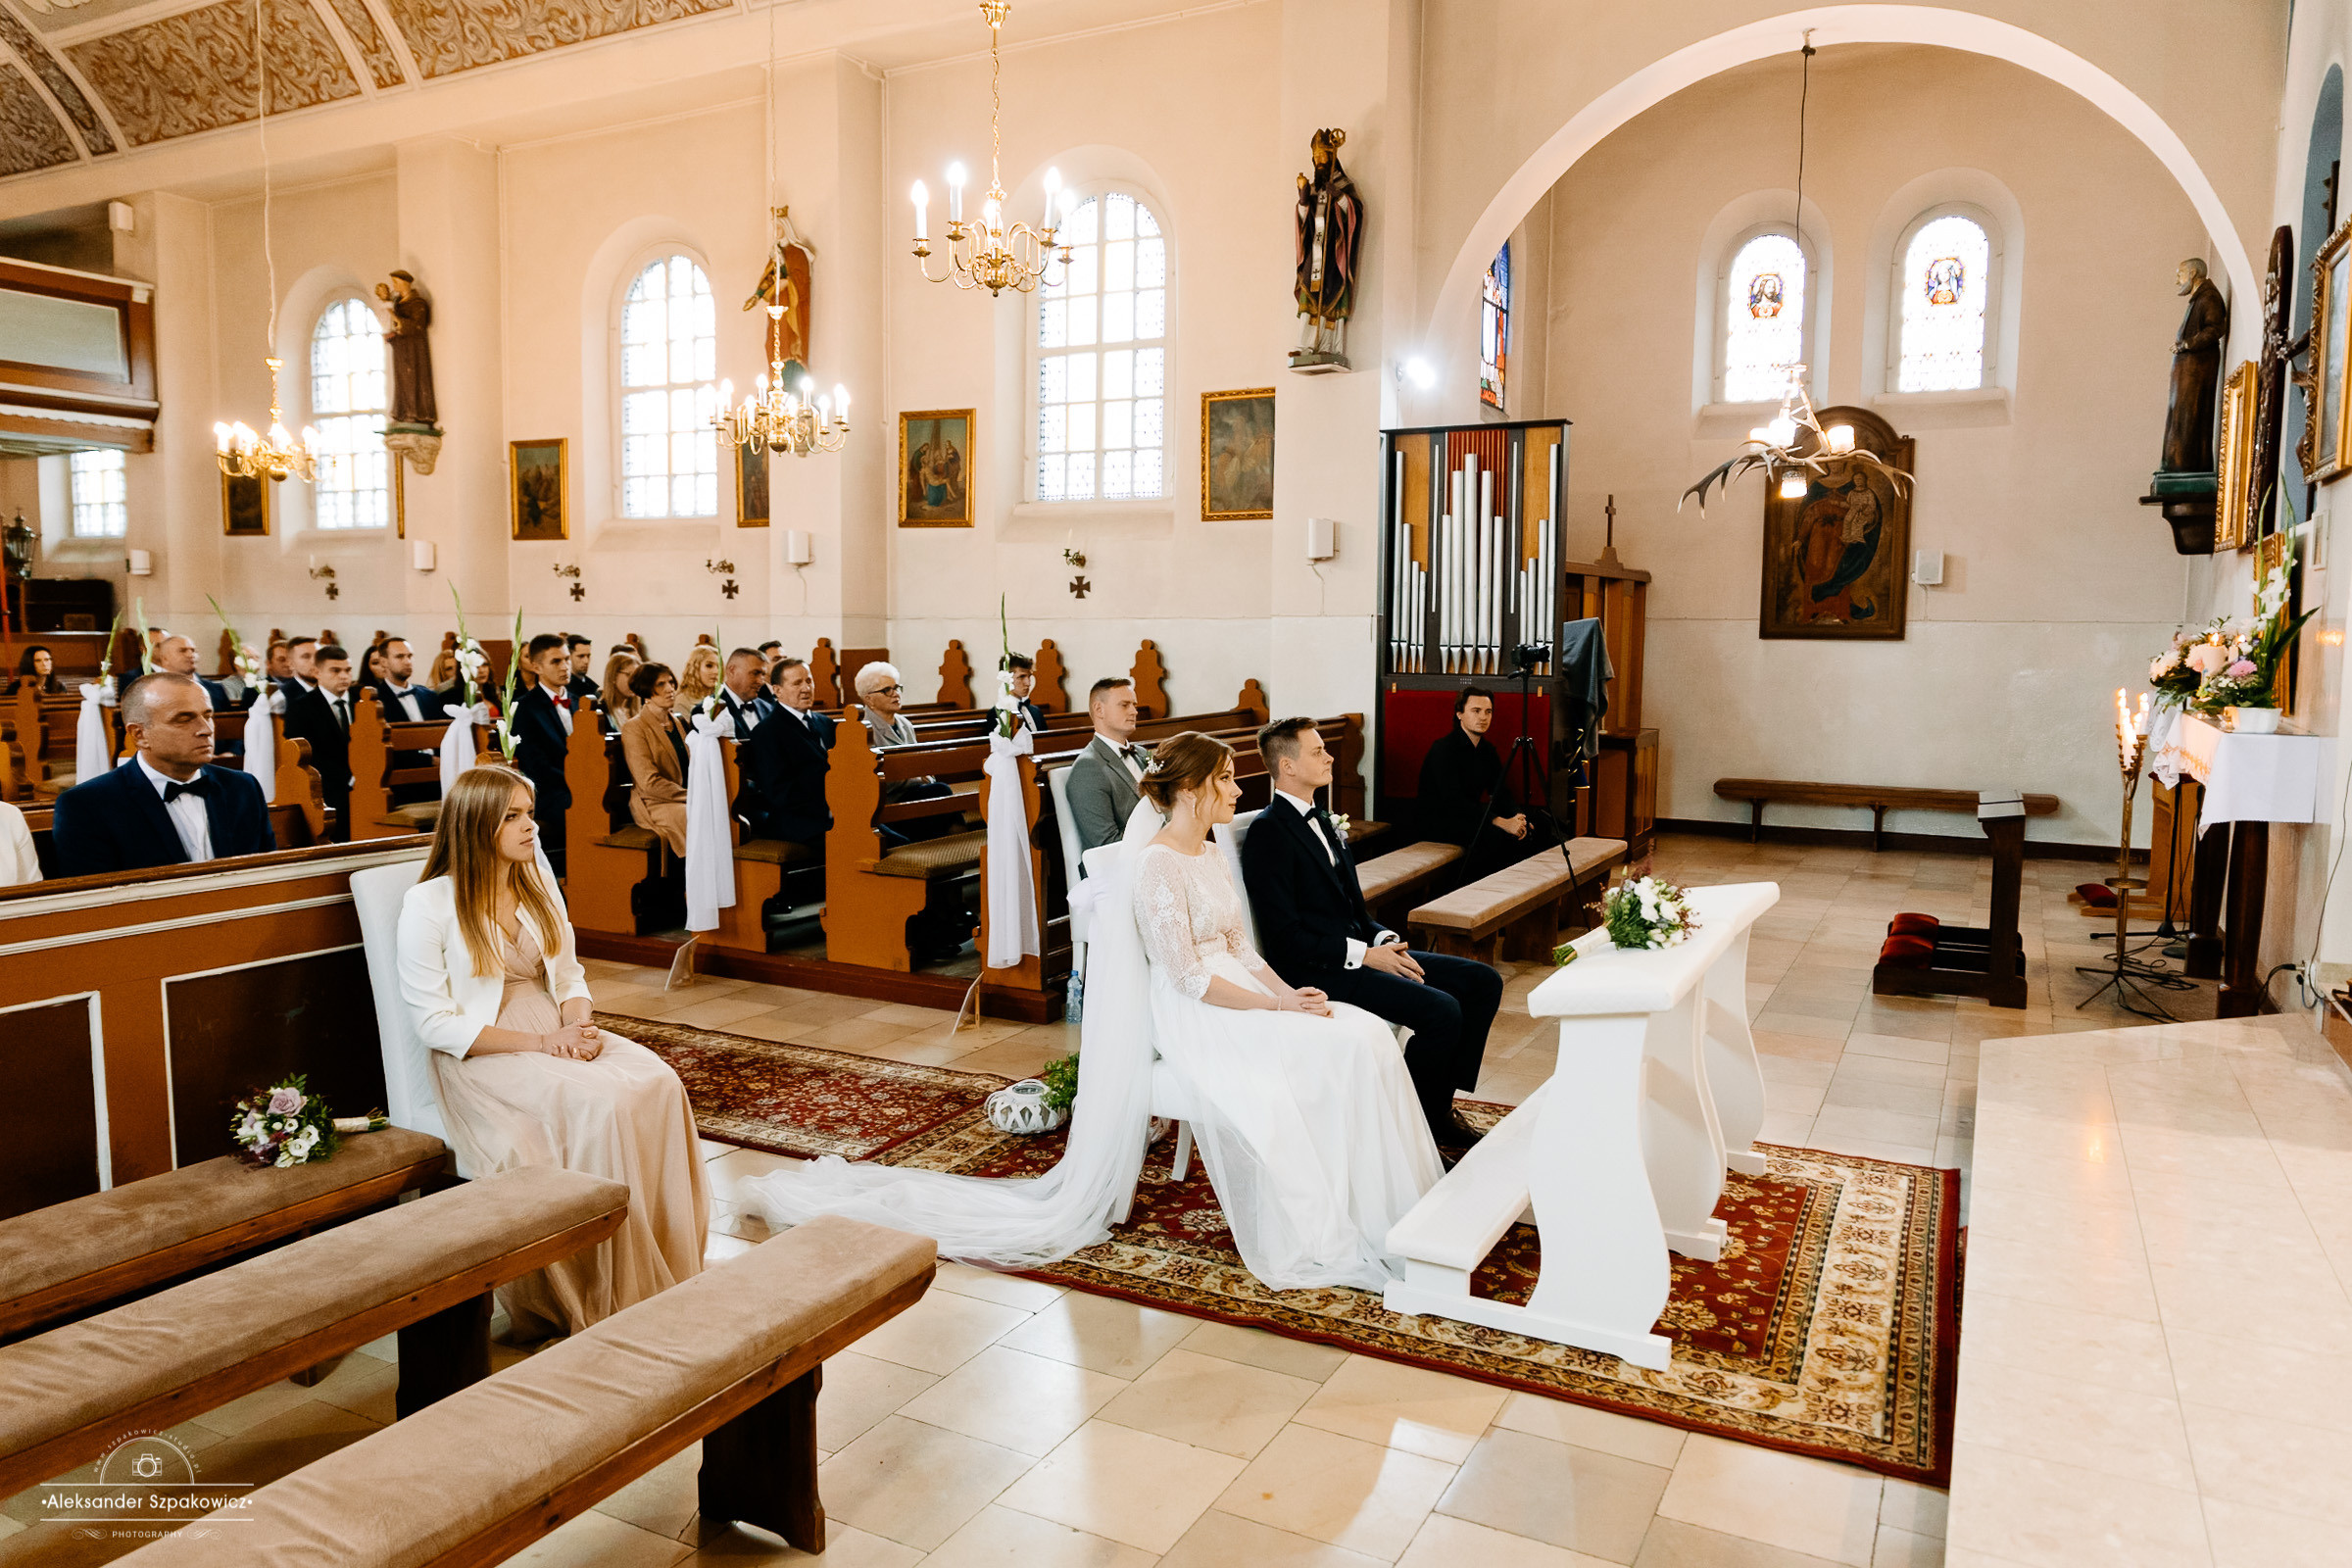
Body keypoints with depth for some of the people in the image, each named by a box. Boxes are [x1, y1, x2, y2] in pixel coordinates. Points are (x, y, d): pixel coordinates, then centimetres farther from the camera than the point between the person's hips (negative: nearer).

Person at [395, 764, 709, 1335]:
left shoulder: (539, 885, 12)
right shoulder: (428, 904, -7)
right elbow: (435, 1024, -10)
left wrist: (577, 1023, -8)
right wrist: (538, 1044, -18)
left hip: (556, 1033, 6)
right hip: (480, 1056, -6)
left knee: (659, 1083, -23)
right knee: (598, 1106, -32)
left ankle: (671, 1272, -17)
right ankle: (612, 1302, -20)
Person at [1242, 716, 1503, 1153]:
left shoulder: (1322, 821, 16)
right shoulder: (1268, 834, -14)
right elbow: (1285, 937, -19)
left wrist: (1385, 941, 0)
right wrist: (1365, 954, -18)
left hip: (1358, 949, 10)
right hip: (1317, 970, -10)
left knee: (1482, 981, 2)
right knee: (1441, 1011, -24)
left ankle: (1440, 1103, 9)